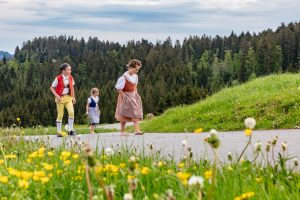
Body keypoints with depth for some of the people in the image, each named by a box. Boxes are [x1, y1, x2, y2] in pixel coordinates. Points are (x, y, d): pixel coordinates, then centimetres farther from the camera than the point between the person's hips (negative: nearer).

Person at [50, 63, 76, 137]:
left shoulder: (70, 78, 2)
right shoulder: (58, 78, -13)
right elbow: (52, 88, -6)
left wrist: (73, 97, 13)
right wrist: (57, 96, -16)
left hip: (68, 98, 3)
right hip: (60, 98, -3)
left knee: (71, 112, -16)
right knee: (60, 115, 2)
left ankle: (70, 129, -5)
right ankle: (59, 132, 13)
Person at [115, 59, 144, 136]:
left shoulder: (135, 76, 1)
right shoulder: (124, 77, -21)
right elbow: (118, 88, -20)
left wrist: (135, 93, 10)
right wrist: (124, 96, -16)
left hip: (134, 97, 6)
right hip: (126, 97, -6)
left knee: (136, 113, -6)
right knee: (124, 115, 5)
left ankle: (137, 130, -11)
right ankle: (122, 131, 16)